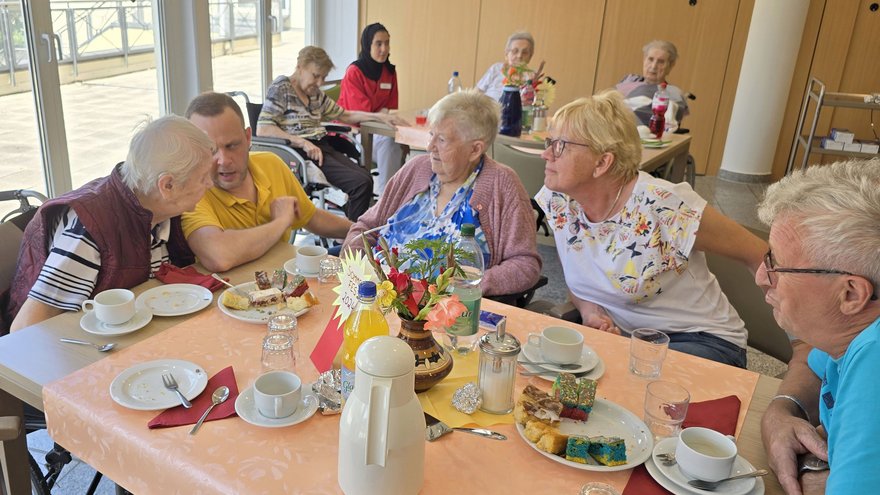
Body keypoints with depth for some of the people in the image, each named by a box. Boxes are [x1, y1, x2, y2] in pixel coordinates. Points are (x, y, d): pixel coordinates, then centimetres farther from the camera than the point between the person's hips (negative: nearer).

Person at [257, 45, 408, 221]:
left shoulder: (316, 94, 19)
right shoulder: (281, 88, -3)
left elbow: (344, 115, 30)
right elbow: (262, 129, -14)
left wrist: (379, 116, 19)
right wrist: (302, 142, -22)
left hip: (322, 147, 8)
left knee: (366, 178, -18)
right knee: (361, 182, -22)